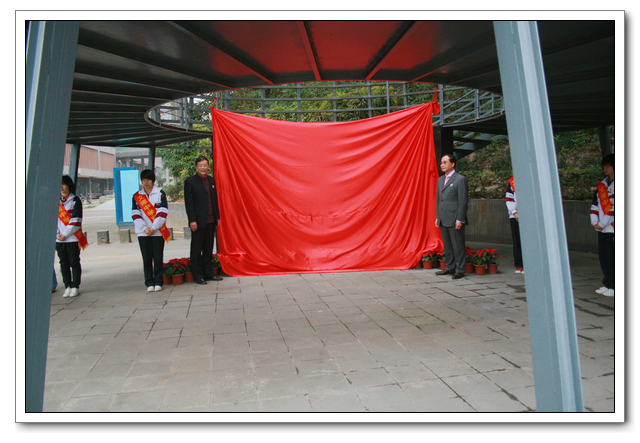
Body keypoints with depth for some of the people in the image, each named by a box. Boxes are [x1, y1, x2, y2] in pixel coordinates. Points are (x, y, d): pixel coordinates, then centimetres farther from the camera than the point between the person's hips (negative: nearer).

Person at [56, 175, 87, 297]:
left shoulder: (75, 200, -1)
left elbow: (75, 221, -8)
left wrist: (65, 234, -12)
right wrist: (57, 234, -3)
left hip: (72, 238, -4)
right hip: (59, 238, 4)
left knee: (74, 262, 0)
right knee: (64, 263, 6)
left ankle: (75, 287, 6)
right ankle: (67, 286, 13)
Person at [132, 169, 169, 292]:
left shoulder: (160, 194, 3)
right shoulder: (136, 196, 9)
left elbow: (162, 213, -4)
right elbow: (135, 215, 2)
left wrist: (154, 228, -12)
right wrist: (144, 228, -10)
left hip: (158, 232, -2)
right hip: (143, 233, 2)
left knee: (158, 258, 0)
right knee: (146, 259, 3)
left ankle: (158, 283, 8)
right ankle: (149, 283, 10)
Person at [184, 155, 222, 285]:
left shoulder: (212, 180, 12)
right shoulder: (190, 181, -5)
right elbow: (188, 203, -8)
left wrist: (217, 217, 12)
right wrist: (192, 220, -14)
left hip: (211, 221, 6)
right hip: (198, 222, -5)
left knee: (208, 249, 13)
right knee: (196, 250, 4)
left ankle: (208, 273, 23)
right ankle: (198, 276, 12)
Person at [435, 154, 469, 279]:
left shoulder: (460, 179, -6)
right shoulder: (440, 180, 17)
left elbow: (463, 201, -9)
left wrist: (460, 219, -14)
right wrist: (437, 217, 14)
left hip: (454, 220, -7)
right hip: (443, 220, 7)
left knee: (458, 245, -1)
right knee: (447, 245, 13)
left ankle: (460, 270, 7)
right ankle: (450, 267, 23)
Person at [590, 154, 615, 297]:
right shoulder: (602, 185, 16)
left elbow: (614, 207, -13)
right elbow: (595, 204, 14)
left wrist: (603, 224, -11)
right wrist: (595, 222, 2)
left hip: (612, 228, -7)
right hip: (602, 229, 7)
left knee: (612, 258, -4)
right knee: (603, 257, 10)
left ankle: (613, 287, 3)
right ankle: (607, 284, 19)